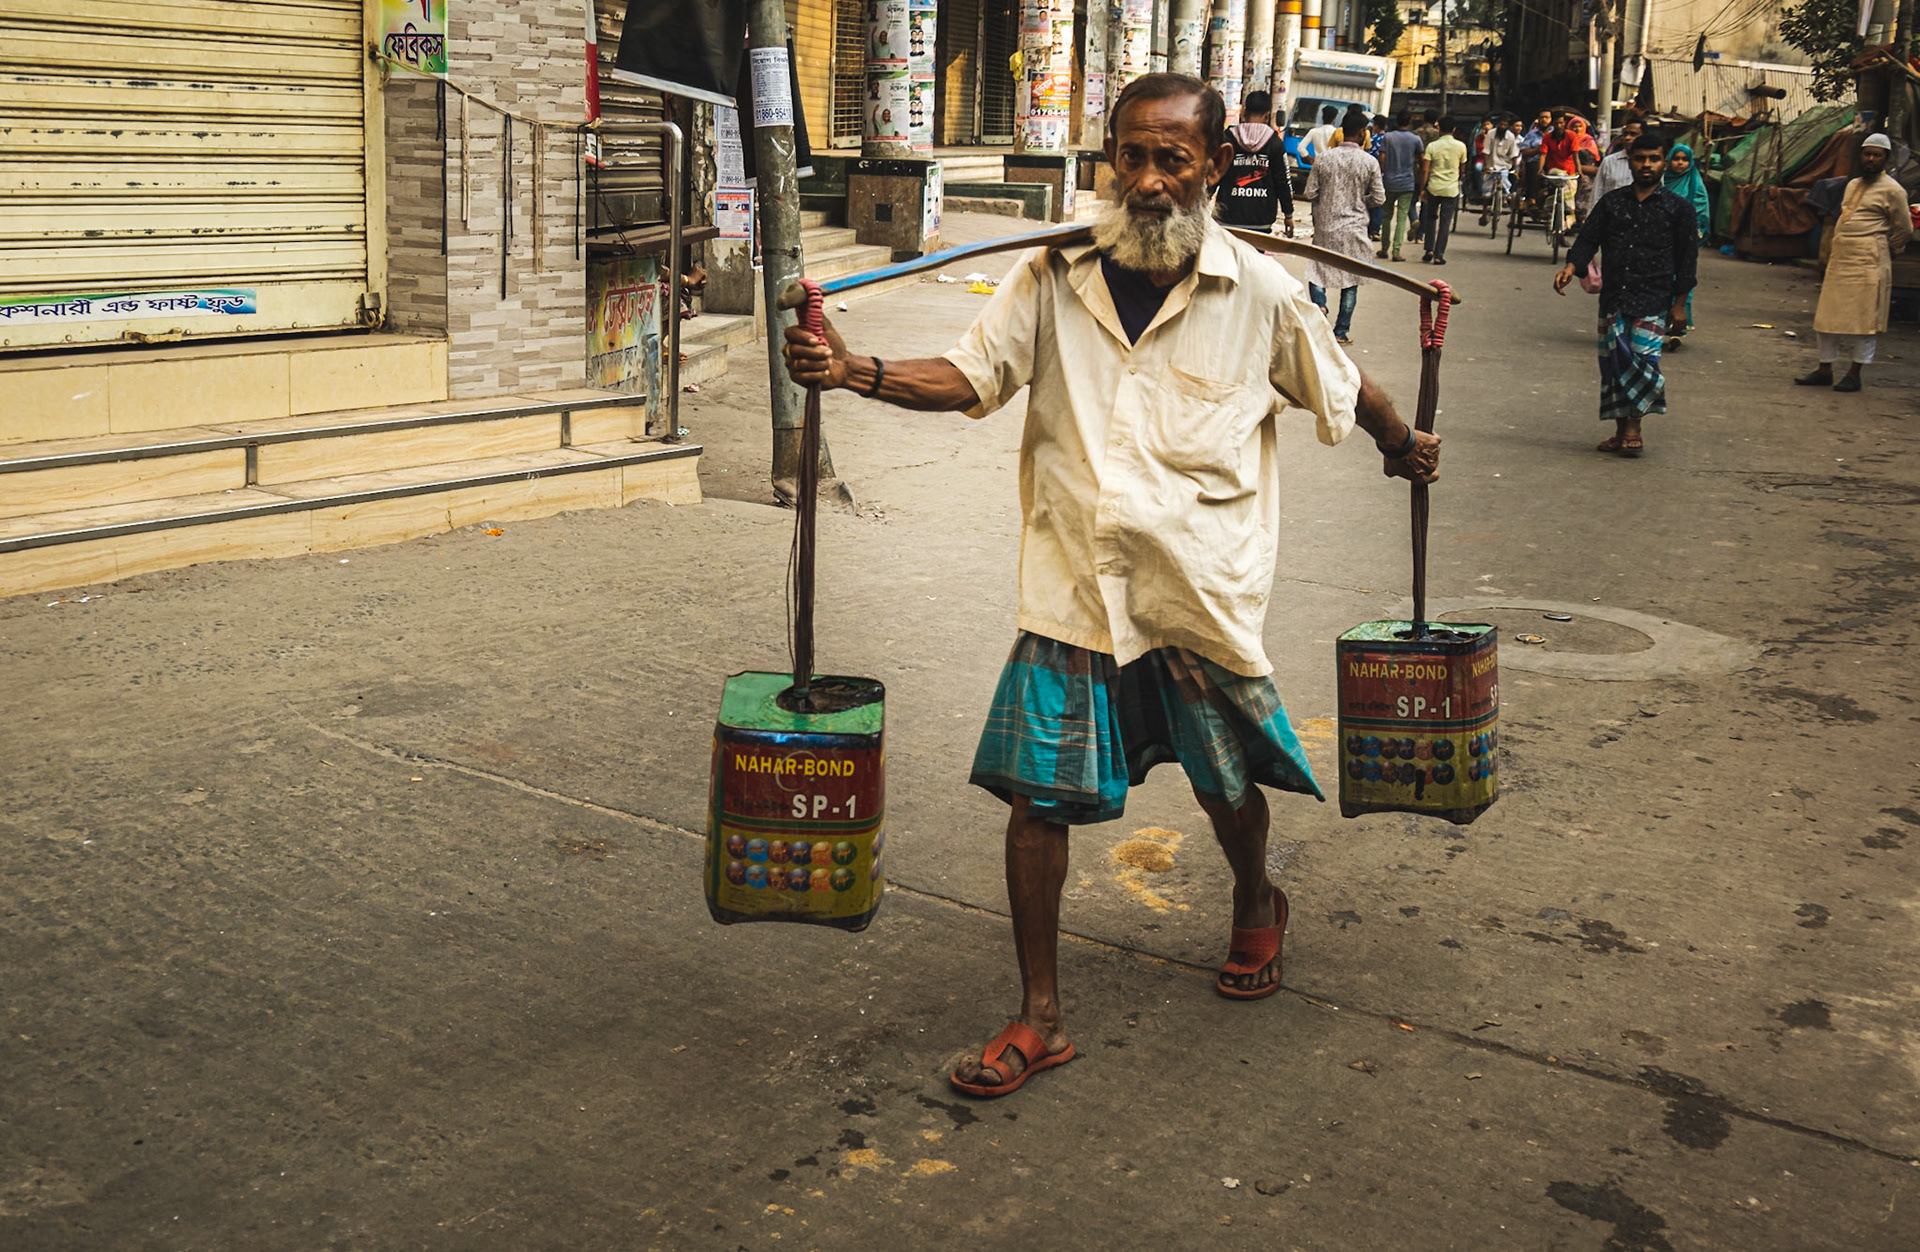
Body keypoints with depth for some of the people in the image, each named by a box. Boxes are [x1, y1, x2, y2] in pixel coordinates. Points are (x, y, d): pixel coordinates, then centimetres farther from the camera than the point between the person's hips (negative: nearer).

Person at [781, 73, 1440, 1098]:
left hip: (1204, 591, 0)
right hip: (1074, 589, 1)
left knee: (1228, 782, 17)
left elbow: (1343, 389, 11)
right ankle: (1040, 1016, 13)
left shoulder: (1260, 294, -4)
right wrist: (856, 373, -21)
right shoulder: (1052, 280, -1)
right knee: (1036, 792, -2)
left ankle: (1256, 907, 52)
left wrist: (1403, 448, 27)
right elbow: (969, 377, -5)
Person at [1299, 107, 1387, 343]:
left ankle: (1319, 305, -12)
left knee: (1317, 270, 16)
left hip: (1325, 227, 1)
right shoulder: (1369, 162, -7)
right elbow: (1379, 199, -3)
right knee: (1351, 281, 8)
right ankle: (1341, 331, 10)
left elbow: (1309, 194, -3)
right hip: (1353, 229, -1)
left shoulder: (1324, 159, -4)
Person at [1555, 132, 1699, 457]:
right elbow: (1588, 238, 6)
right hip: (1613, 296, 3)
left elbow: (1687, 257, 6)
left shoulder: (1677, 208, 5)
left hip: (1653, 299, -3)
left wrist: (1680, 303, 1)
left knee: (1643, 358, -15)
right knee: (1613, 361, 3)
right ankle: (1621, 431, 13)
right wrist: (1571, 266, -15)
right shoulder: (1612, 203, 11)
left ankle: (1633, 428, -5)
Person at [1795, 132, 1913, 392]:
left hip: (1868, 264, -7)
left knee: (1863, 318, -3)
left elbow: (1904, 230, 0)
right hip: (1840, 259, 7)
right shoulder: (1853, 185, 17)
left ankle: (1855, 374, 1)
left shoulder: (1892, 190, -4)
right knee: (1829, 315, 7)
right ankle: (1825, 369, 15)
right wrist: (1833, 252, 17)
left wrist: (1882, 249, 7)